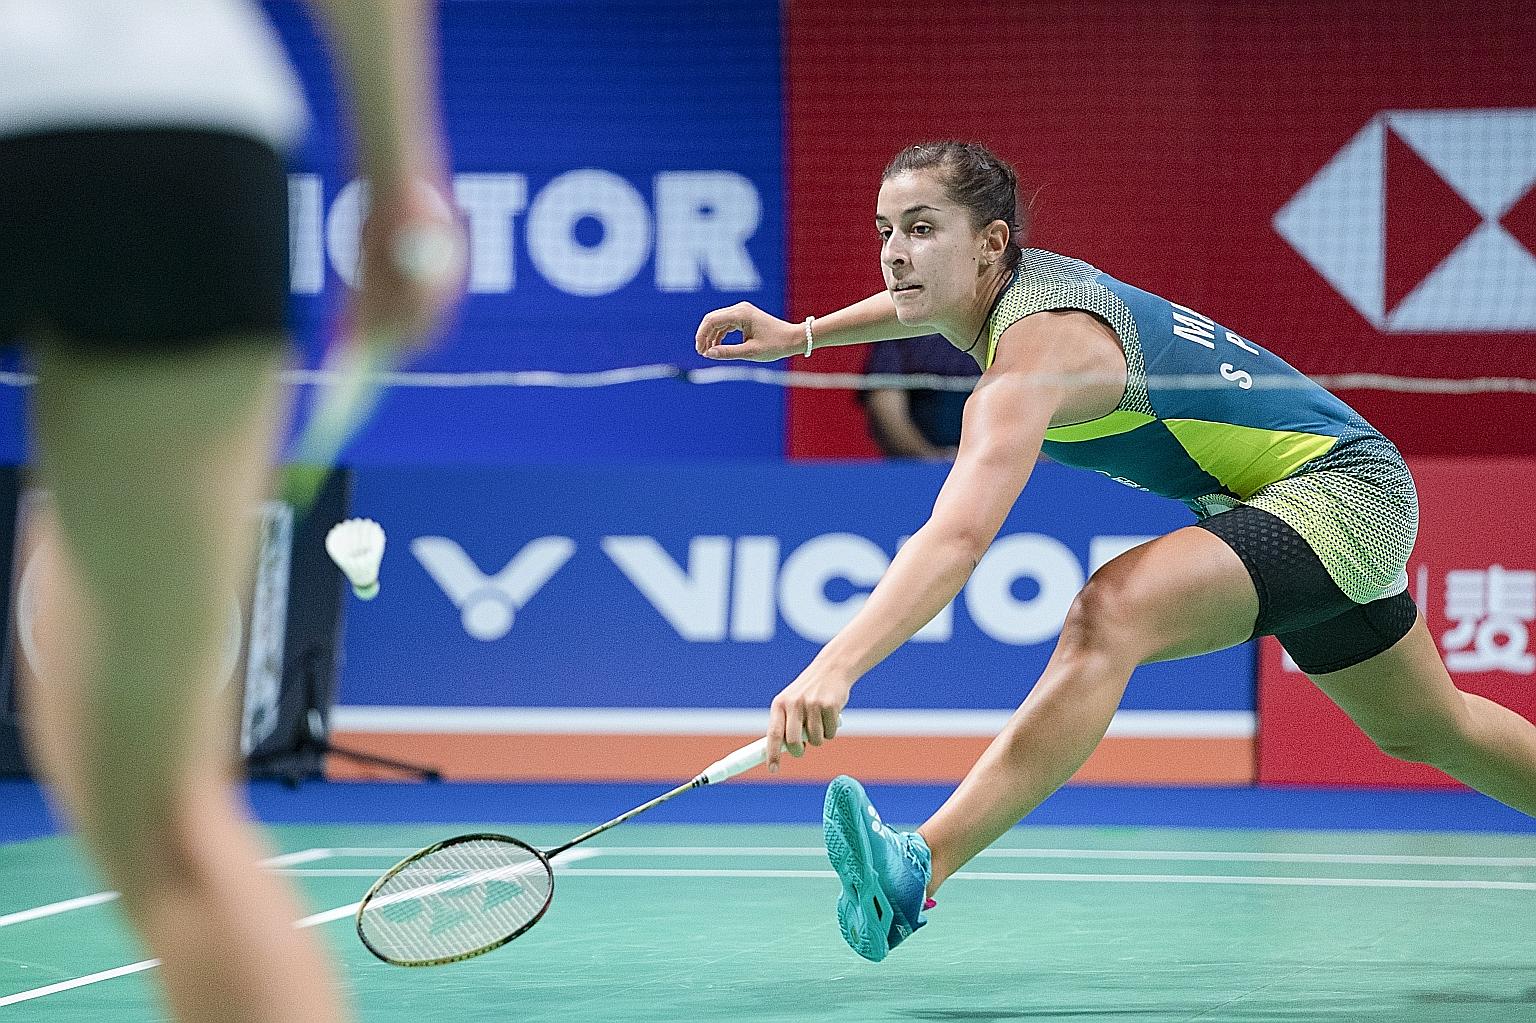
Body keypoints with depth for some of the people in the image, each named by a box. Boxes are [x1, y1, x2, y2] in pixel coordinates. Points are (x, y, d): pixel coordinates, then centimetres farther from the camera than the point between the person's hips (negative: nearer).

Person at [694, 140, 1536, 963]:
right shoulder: (1018, 280, -3)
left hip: (1343, 487, -11)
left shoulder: (1039, 348, -29)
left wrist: (835, 667, -55)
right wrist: (802, 335, 19)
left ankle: (921, 870, -46)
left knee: (1109, 617, -35)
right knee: (1424, 731, 29)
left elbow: (957, 539, -44)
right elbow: (930, 302, 27)